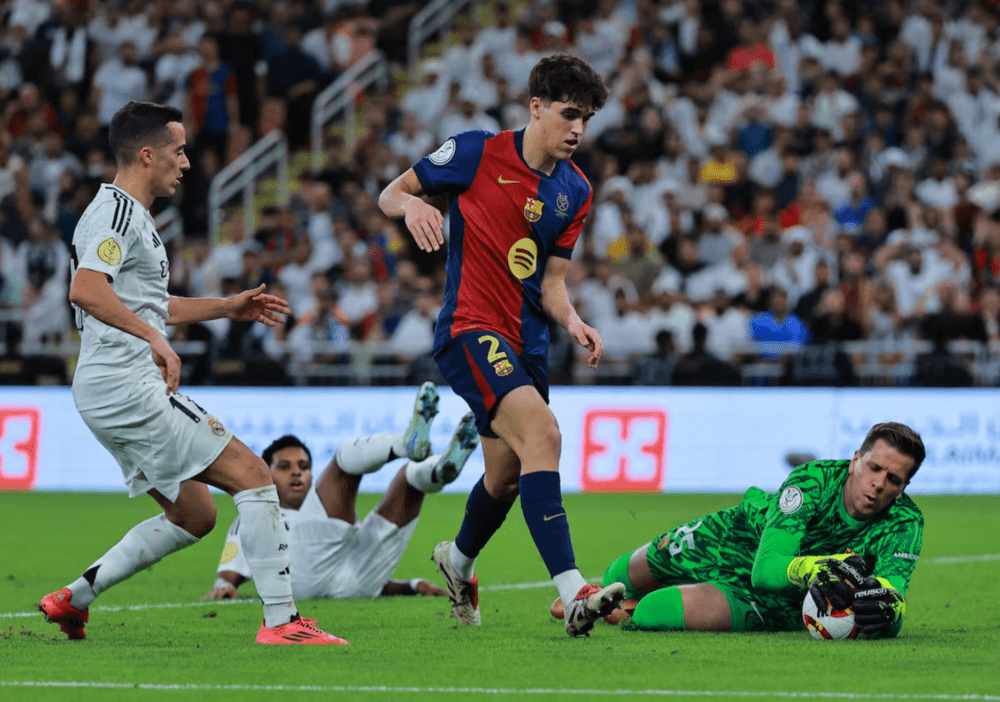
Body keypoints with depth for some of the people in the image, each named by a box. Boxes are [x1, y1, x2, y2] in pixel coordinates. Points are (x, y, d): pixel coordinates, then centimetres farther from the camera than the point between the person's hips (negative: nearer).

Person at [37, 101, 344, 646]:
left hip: (111, 395, 11)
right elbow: (85, 290, -27)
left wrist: (228, 308, 33)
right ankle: (281, 621, -14)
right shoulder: (116, 211, -11)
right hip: (128, 385, -11)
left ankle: (72, 599, 14)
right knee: (253, 475, -10)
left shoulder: (129, 214, 22)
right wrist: (155, 337, -31)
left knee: (193, 514, 15)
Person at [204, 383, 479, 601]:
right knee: (347, 458, -12)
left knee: (412, 473, -1)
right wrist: (223, 586, -5)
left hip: (357, 582, 5)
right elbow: (229, 574, 20)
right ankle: (408, 442, -44)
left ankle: (443, 470, -40)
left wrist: (412, 585, 14)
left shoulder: (342, 523, 44)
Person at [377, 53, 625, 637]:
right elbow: (389, 195, 2)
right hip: (470, 329, -7)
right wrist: (411, 204, -22)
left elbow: (551, 281, 11)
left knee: (508, 475, 16)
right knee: (542, 432, -27)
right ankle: (573, 592, -37)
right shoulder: (477, 152, -6)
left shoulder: (576, 192, 9)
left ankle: (459, 560, 49)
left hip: (527, 342, 7)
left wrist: (573, 322, -9)